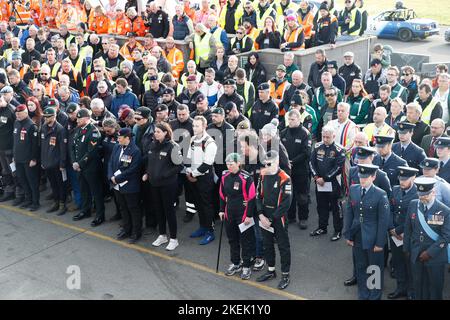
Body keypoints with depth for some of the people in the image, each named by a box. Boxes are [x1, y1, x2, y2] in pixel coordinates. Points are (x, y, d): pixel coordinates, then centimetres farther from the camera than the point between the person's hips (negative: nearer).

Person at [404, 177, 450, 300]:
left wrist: (430, 252, -15)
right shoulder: (413, 205, -1)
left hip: (435, 257, -3)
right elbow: (408, 229, 7)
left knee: (435, 288, 10)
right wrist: (407, 249, 9)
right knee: (418, 286, 12)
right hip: (416, 255, 3)